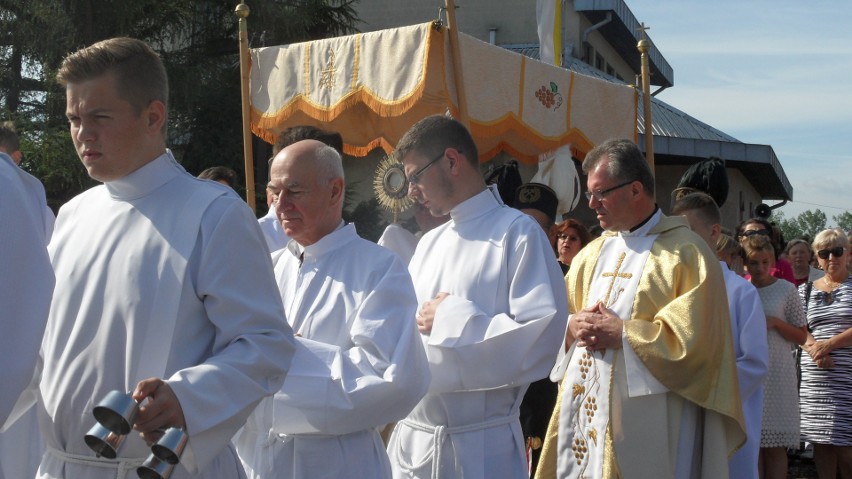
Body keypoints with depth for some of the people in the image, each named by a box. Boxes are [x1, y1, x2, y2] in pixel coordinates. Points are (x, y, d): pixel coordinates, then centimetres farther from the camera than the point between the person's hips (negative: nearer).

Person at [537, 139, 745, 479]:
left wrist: (619, 333, -13)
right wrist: (573, 326, -5)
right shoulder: (592, 254, 17)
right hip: (583, 410, 6)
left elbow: (691, 338, -14)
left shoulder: (685, 253, -5)